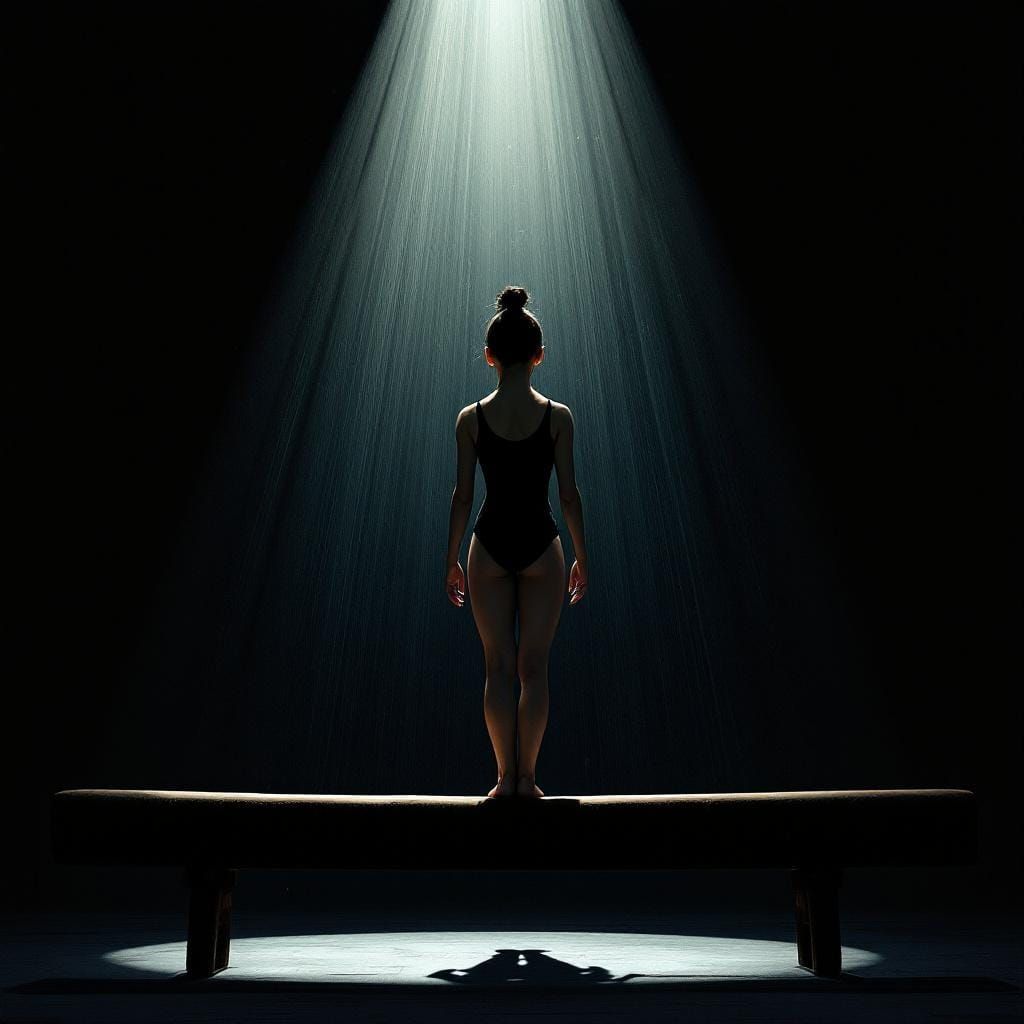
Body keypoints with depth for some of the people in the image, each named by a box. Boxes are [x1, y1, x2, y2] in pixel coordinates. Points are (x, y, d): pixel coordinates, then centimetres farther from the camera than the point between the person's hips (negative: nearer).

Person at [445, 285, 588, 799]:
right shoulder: (557, 416, -6)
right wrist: (582, 556, 7)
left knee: (499, 666, 8)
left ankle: (506, 777, 10)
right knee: (534, 667, 7)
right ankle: (527, 776, 9)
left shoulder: (471, 418, -4)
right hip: (540, 544, 0)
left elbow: (463, 496, -2)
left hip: (490, 544, 1)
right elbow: (569, 493, -4)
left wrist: (451, 559, 7)